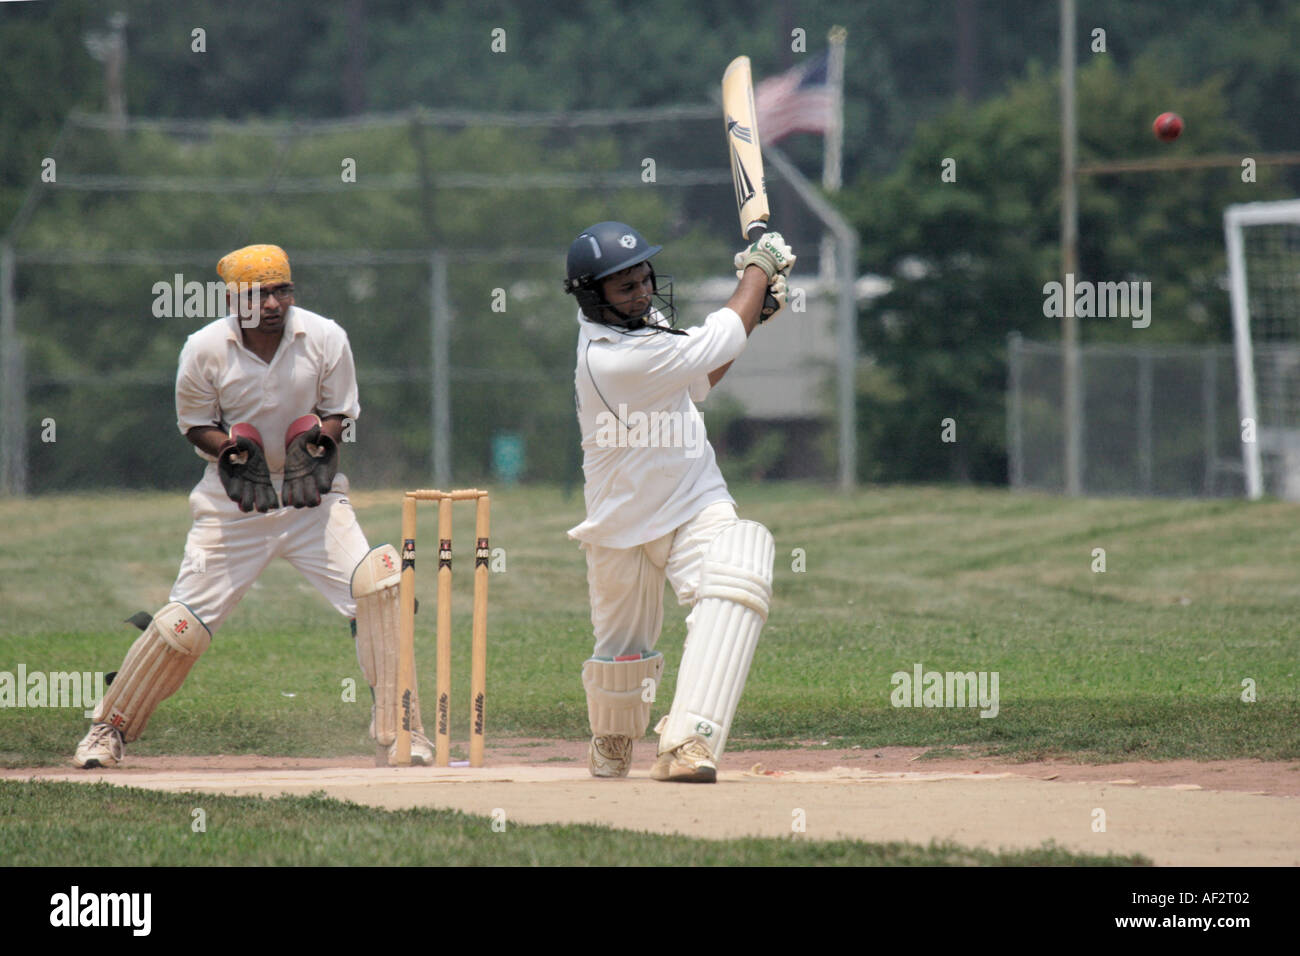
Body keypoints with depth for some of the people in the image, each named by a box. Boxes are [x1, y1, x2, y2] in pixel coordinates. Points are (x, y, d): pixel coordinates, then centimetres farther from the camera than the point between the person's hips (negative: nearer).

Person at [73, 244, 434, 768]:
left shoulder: (325, 339, -9)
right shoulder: (205, 349, -11)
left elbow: (338, 412, 4)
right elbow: (194, 423, 2)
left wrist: (316, 443, -18)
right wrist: (232, 449, -19)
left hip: (311, 492, 1)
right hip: (233, 501, -1)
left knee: (376, 587, -18)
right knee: (185, 621, -3)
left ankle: (396, 730, -8)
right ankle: (110, 729, 17)